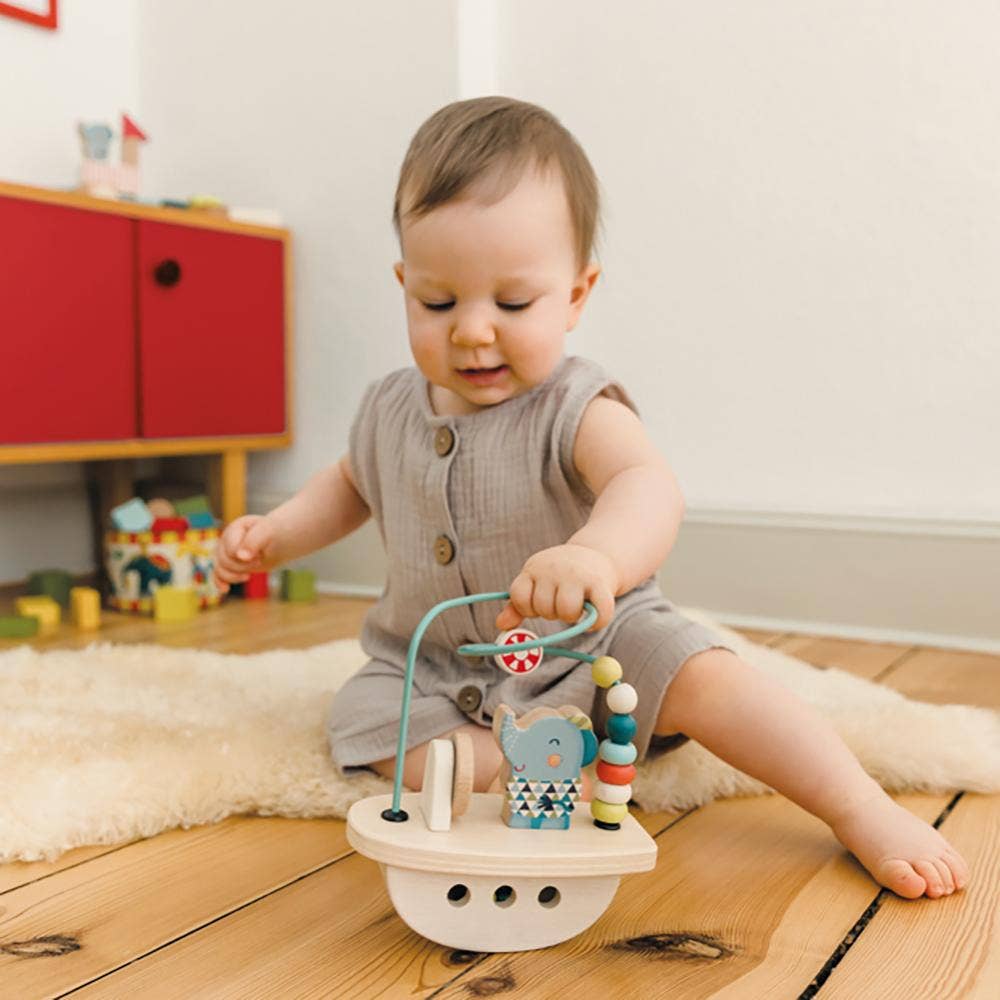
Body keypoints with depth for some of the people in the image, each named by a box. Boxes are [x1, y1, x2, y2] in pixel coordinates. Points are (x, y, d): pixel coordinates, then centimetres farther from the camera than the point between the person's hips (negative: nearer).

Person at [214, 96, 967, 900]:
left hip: (593, 648, -4)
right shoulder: (392, 409, -3)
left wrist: (597, 554, -66)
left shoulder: (575, 410, -20)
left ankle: (867, 815, -12)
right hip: (436, 669, 5)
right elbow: (354, 484, 20)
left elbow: (649, 486, -43)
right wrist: (273, 535, 3)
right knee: (365, 713, -19)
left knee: (704, 679, -24)